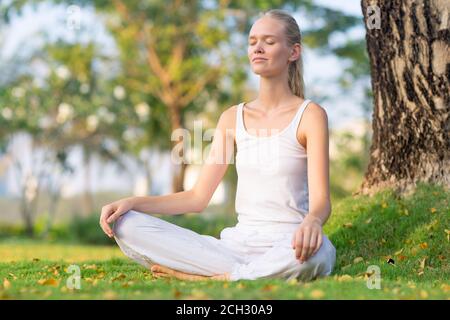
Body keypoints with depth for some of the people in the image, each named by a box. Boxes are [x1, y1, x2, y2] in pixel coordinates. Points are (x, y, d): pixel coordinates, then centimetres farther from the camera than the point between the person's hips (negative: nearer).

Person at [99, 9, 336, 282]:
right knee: (125, 225, -13)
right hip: (238, 245, 4)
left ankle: (209, 278, -20)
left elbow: (321, 200, -12)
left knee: (314, 252, -43)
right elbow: (198, 198, 12)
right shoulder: (233, 118, 13)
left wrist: (312, 221, -37)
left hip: (286, 248, -4)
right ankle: (253, 275, -17)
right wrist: (132, 203, -2)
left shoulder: (310, 115, -1)